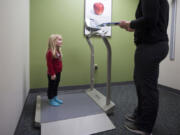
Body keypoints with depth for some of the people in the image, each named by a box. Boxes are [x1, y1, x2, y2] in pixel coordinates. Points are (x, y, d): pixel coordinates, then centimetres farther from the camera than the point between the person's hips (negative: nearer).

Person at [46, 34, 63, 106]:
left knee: (56, 85, 20)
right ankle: (51, 100, 25)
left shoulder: (58, 51, 5)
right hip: (52, 74, -8)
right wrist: (52, 74, -21)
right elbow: (49, 64, -22)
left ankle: (55, 98, 37)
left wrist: (59, 71, 15)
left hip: (58, 72, 9)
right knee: (51, 86, 8)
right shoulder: (50, 52, -22)